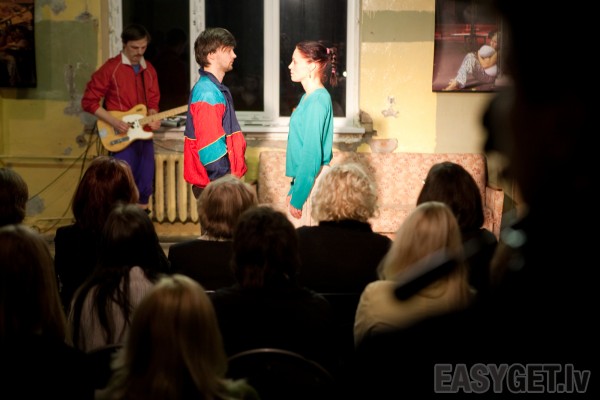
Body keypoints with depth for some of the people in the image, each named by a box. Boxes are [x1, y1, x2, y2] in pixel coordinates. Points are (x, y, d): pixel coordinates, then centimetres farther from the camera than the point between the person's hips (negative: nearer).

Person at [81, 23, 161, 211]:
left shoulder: (149, 69, 11)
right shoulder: (111, 68, -7)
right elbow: (88, 101, -8)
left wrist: (153, 117, -5)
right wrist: (113, 121, -17)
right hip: (121, 137, -6)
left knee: (145, 186, 9)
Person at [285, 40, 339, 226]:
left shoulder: (317, 102, -16)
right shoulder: (309, 98, 12)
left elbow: (312, 153, -19)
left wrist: (297, 197, -19)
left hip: (310, 186, -9)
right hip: (303, 180, 9)